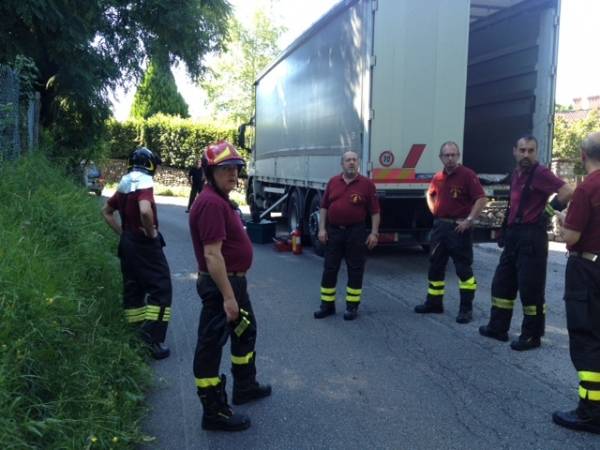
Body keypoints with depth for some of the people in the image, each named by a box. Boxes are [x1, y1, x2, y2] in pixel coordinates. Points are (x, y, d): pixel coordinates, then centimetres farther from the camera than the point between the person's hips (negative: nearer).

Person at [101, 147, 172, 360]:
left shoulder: (124, 185, 11)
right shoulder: (144, 183, -16)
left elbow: (106, 211, 21)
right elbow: (145, 211, -35)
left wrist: (121, 232, 15)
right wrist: (151, 232, -18)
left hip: (127, 242, 9)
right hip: (144, 244, -9)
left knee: (132, 288, 15)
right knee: (161, 288, -2)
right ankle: (153, 338, -8)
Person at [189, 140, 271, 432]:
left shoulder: (221, 199, 12)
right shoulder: (211, 202, -23)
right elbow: (212, 255, -27)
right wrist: (227, 296, -27)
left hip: (234, 280, 11)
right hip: (220, 285, -11)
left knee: (246, 331, 25)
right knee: (211, 345, -1)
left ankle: (245, 386, 43)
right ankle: (214, 412, 10)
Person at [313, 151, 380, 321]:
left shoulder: (367, 184, -2)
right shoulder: (333, 182, 7)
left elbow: (375, 211, -2)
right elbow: (324, 207, 9)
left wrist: (374, 232, -9)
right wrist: (322, 229, 1)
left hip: (356, 232, -3)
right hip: (334, 230, 3)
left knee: (355, 270, 4)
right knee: (329, 269, 7)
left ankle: (352, 306, 15)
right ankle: (327, 305, 18)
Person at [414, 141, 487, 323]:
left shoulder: (467, 175, -10)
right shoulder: (438, 177, 10)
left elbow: (481, 199, -15)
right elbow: (430, 194, 30)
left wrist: (469, 220, -18)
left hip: (458, 228, -7)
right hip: (439, 226, 7)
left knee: (463, 268, -2)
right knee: (435, 266, 14)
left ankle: (466, 309, 4)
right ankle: (434, 302, 27)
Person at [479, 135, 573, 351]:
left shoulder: (540, 173, -13)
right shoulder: (516, 174, 13)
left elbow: (567, 192, -24)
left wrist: (550, 209, -11)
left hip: (532, 237, -9)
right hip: (514, 235, 9)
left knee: (531, 288, -1)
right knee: (502, 282, 14)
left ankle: (532, 336, 11)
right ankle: (498, 327, 26)